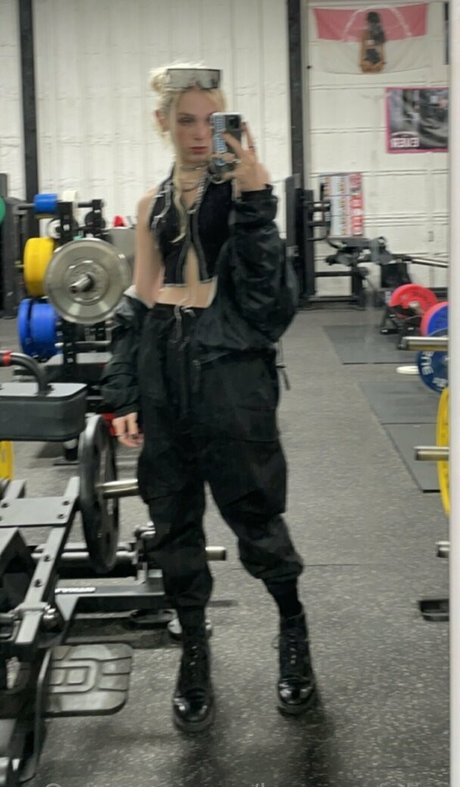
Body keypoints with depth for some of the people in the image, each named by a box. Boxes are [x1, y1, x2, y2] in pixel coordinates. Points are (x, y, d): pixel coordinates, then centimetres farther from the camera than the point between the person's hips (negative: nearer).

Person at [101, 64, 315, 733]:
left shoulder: (242, 191, -1)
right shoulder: (154, 204, 11)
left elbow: (266, 287, -12)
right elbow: (137, 303, 11)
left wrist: (251, 199, -19)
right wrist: (123, 394, 6)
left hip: (231, 371, -4)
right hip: (164, 372, 4)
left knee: (254, 509, 3)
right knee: (173, 520, 9)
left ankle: (294, 630, 29)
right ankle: (194, 656, 25)